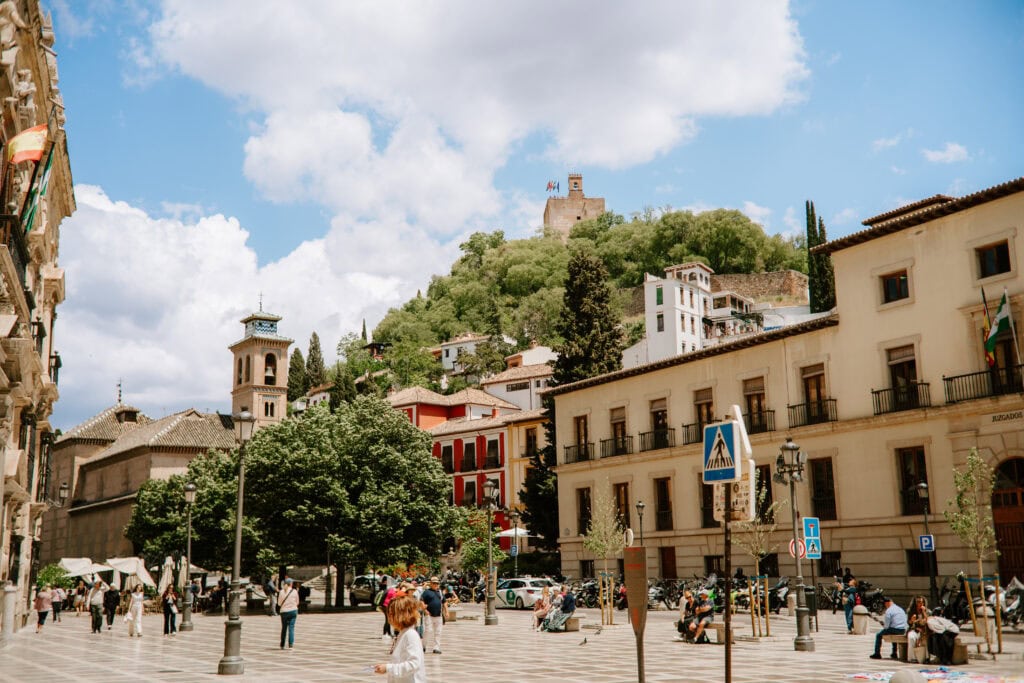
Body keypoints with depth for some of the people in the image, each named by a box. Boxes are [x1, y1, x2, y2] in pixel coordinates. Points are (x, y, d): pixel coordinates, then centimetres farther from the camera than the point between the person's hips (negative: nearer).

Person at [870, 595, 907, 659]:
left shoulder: (889, 611, -10)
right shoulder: (901, 609, 14)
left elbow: (886, 626, -13)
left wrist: (883, 625, 11)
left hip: (894, 629, -8)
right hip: (903, 631, 8)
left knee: (878, 635, 11)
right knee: (894, 634, 40)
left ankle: (877, 653, 9)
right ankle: (894, 653, 39)